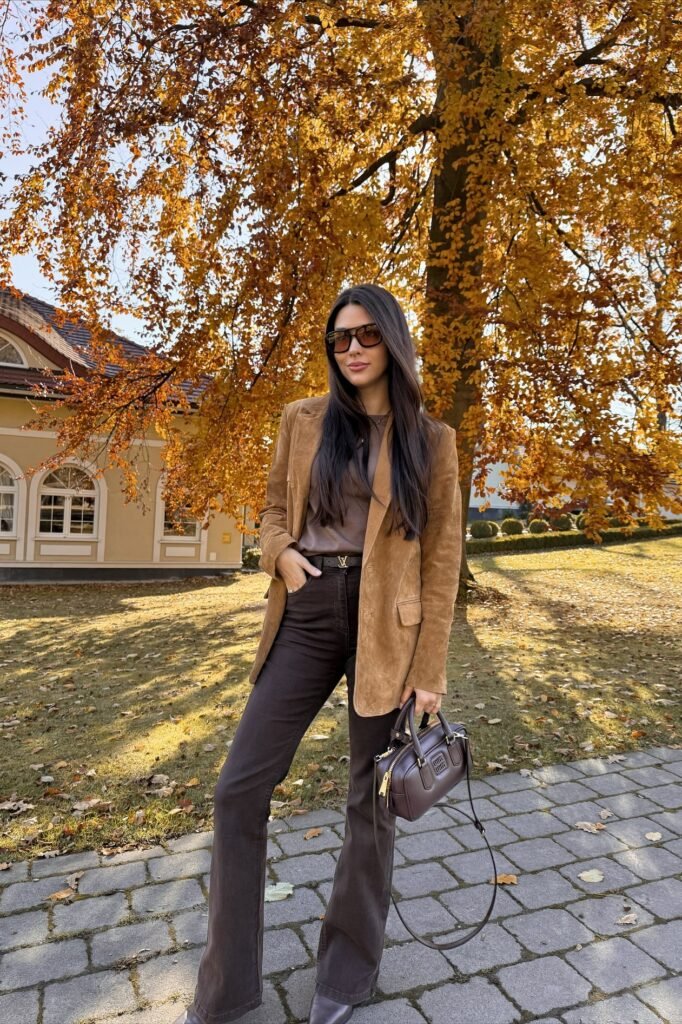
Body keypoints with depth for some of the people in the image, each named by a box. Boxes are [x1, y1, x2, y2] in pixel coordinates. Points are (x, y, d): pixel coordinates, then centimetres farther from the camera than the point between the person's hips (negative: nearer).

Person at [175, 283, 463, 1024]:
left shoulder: (430, 440, 0)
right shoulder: (303, 420, 8)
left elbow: (441, 559, -1)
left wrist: (429, 670, -4)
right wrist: (281, 553, -9)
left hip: (383, 627, -2)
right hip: (306, 615, 3)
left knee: (371, 800, 10)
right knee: (238, 788, 3)